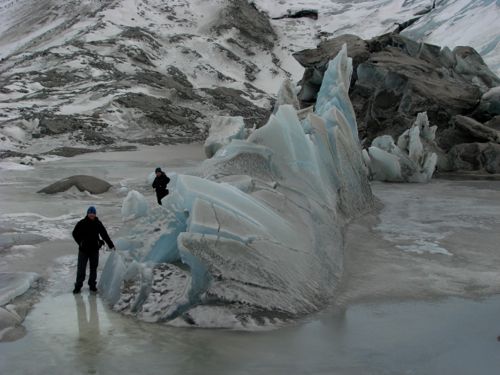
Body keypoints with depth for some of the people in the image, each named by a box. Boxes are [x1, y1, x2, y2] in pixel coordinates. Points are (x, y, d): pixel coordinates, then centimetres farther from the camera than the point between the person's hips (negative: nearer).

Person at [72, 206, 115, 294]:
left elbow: (105, 235, 9)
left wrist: (111, 245, 7)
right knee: (81, 269, 0)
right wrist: (80, 242, -4)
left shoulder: (98, 223, 2)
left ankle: (92, 285, 22)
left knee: (93, 268, 10)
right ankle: (78, 286, 8)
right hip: (83, 250, -2)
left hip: (94, 250, 2)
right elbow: (75, 233, 5)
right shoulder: (81, 223, -5)